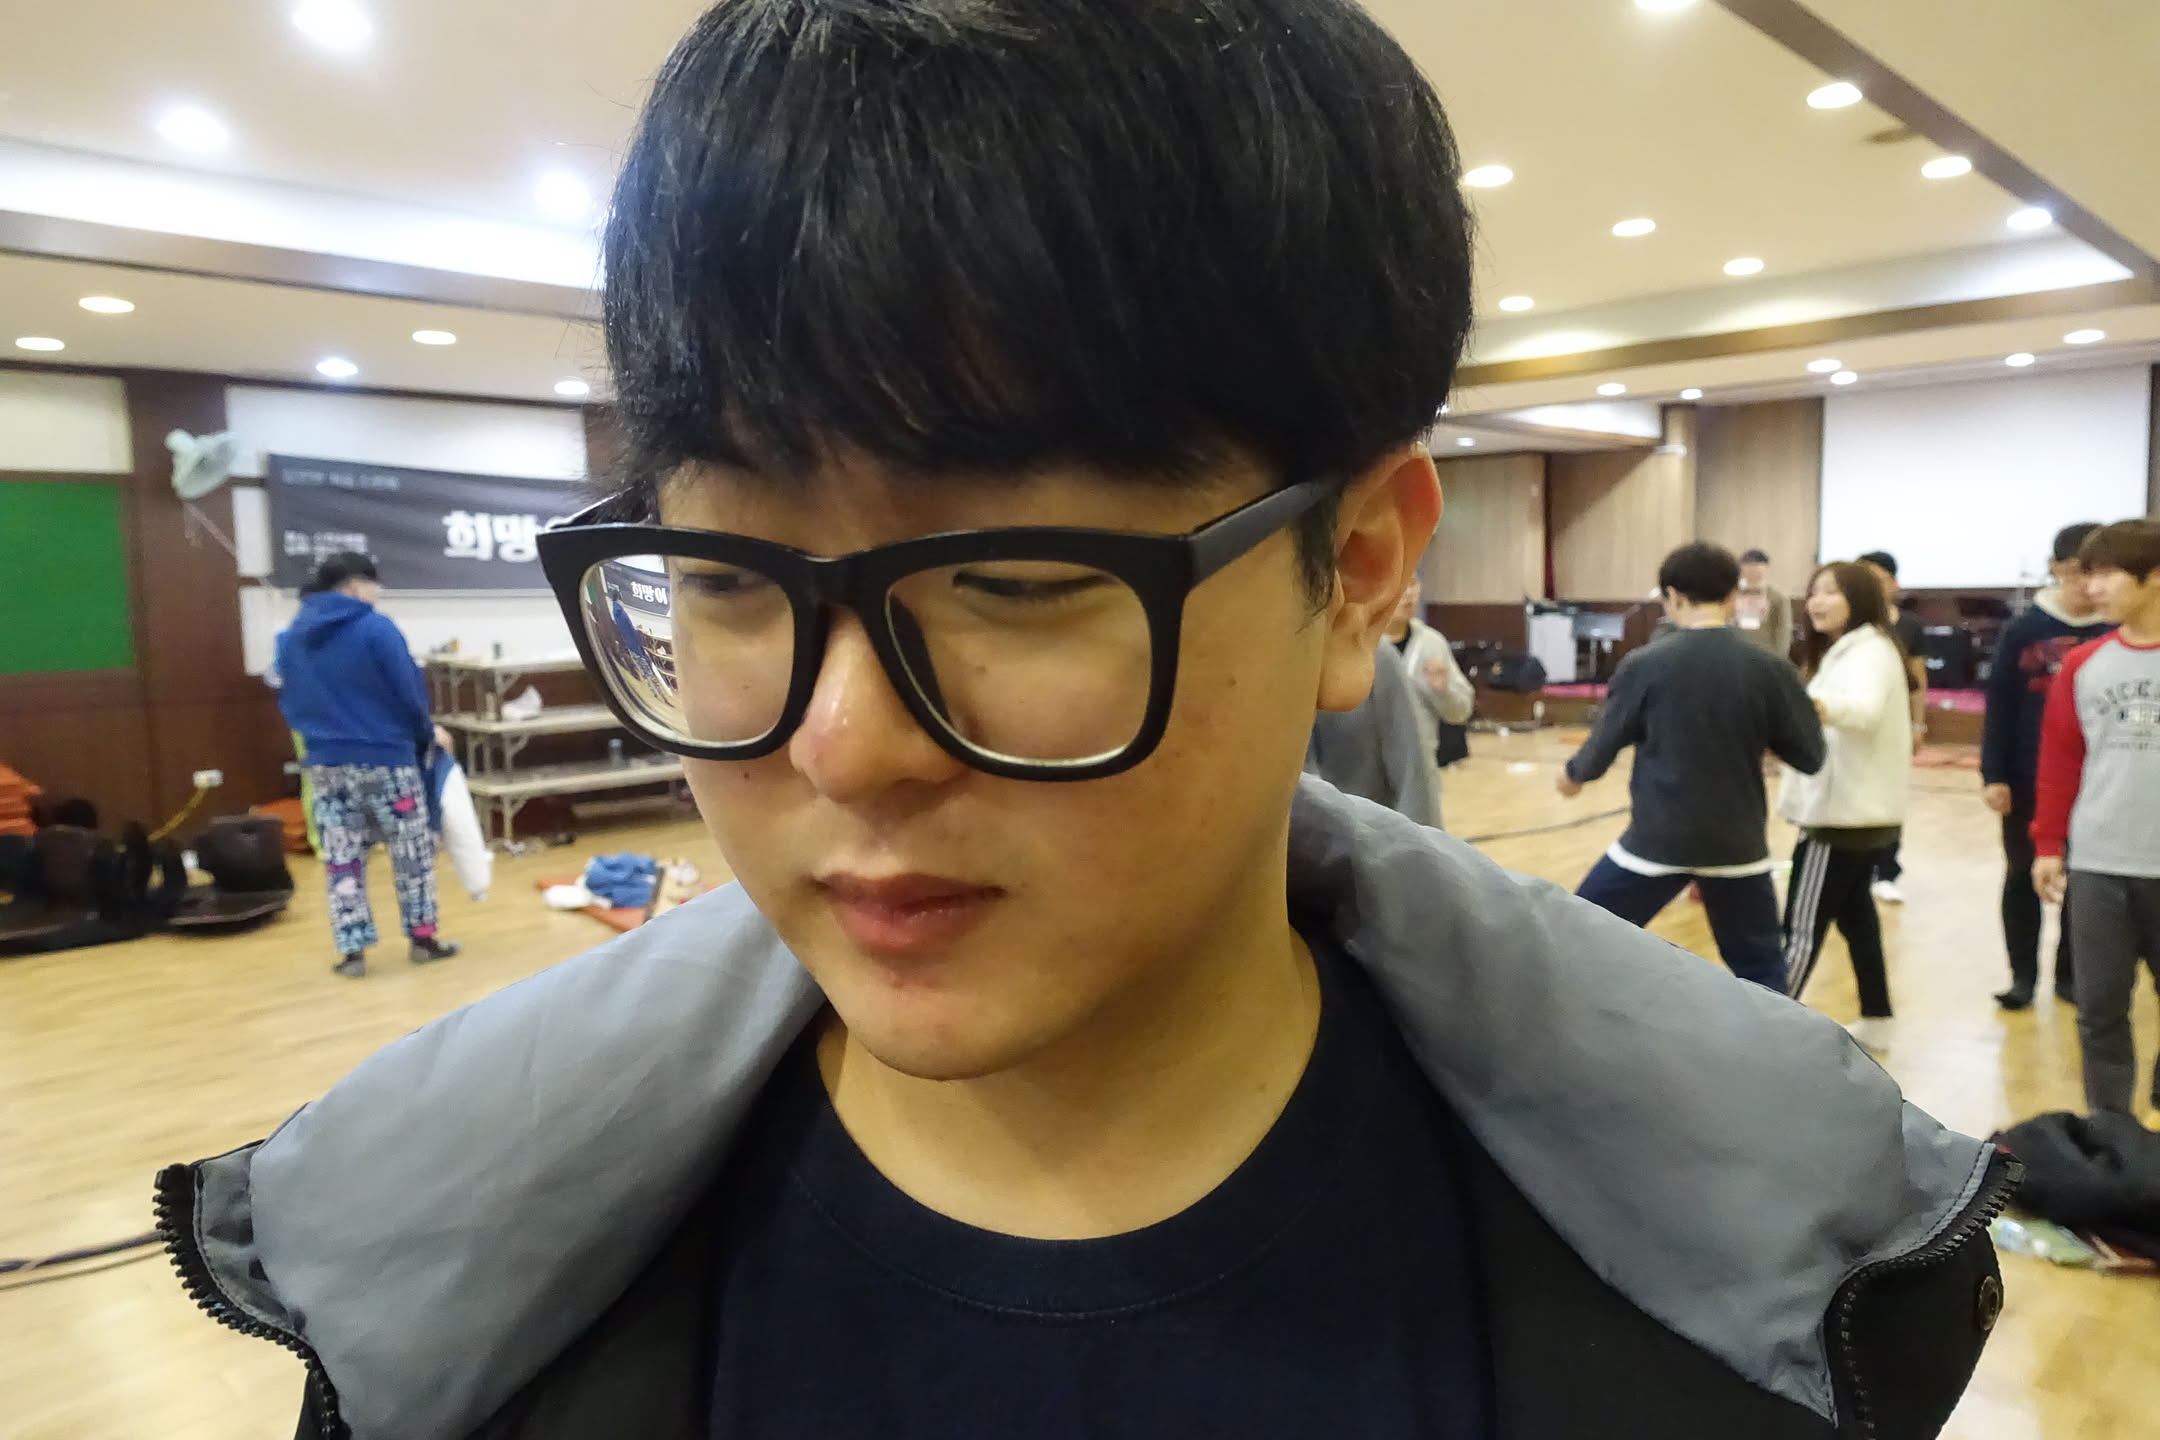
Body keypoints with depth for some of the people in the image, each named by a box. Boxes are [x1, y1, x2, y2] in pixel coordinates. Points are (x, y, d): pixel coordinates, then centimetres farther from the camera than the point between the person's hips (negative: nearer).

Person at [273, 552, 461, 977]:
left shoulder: (291, 637, 7)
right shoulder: (376, 628, -12)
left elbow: (288, 701, 13)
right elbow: (408, 689, -10)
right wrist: (427, 731, 6)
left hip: (325, 763, 5)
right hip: (385, 757, -5)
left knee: (341, 859, 7)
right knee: (411, 851, 9)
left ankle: (352, 950, 8)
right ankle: (421, 937, 15)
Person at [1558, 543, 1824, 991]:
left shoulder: (1645, 664, -10)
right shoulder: (1770, 669, -6)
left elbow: (1604, 746, -2)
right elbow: (1810, 757, 0)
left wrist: (1573, 773, 19)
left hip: (1658, 840, -2)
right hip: (1737, 844, 2)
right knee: (1761, 969, 18)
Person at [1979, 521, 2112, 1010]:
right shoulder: (2024, 629, -4)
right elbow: (1999, 706, -3)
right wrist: (1993, 775, -7)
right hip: (2027, 778, 0)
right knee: (2023, 875, 9)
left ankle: (2070, 975, 26)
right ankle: (2023, 976, 22)